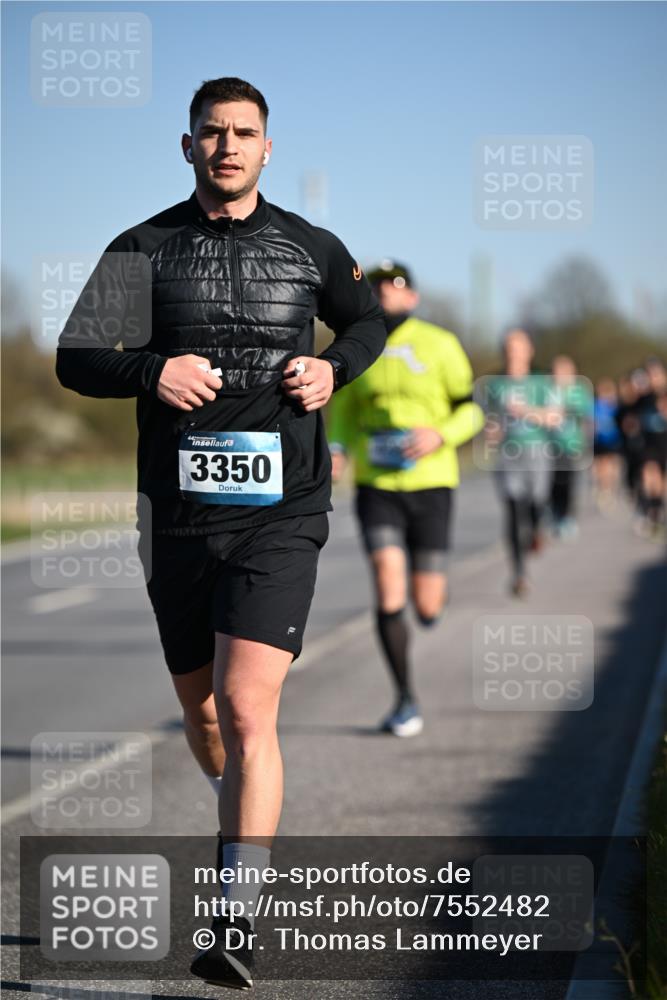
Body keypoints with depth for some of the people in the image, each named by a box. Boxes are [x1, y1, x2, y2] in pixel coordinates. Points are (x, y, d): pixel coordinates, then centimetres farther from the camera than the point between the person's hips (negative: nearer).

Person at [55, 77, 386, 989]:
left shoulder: (311, 248, 6)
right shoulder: (143, 250, 5)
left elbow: (368, 321, 24)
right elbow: (73, 358, 0)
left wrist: (333, 367, 3)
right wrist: (149, 370, -19)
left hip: (280, 511, -2)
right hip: (179, 512, 2)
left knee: (247, 709, -16)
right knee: (200, 709, 15)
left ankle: (237, 924, -17)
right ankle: (250, 826, 46)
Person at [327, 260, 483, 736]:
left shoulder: (439, 345, -3)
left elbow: (473, 409, 2)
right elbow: (343, 409, 17)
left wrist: (439, 435, -18)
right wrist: (338, 450, -4)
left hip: (430, 483, -1)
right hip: (376, 484, 1)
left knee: (426, 607, 0)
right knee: (387, 588, -16)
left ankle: (434, 586, 41)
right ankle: (406, 702, -4)